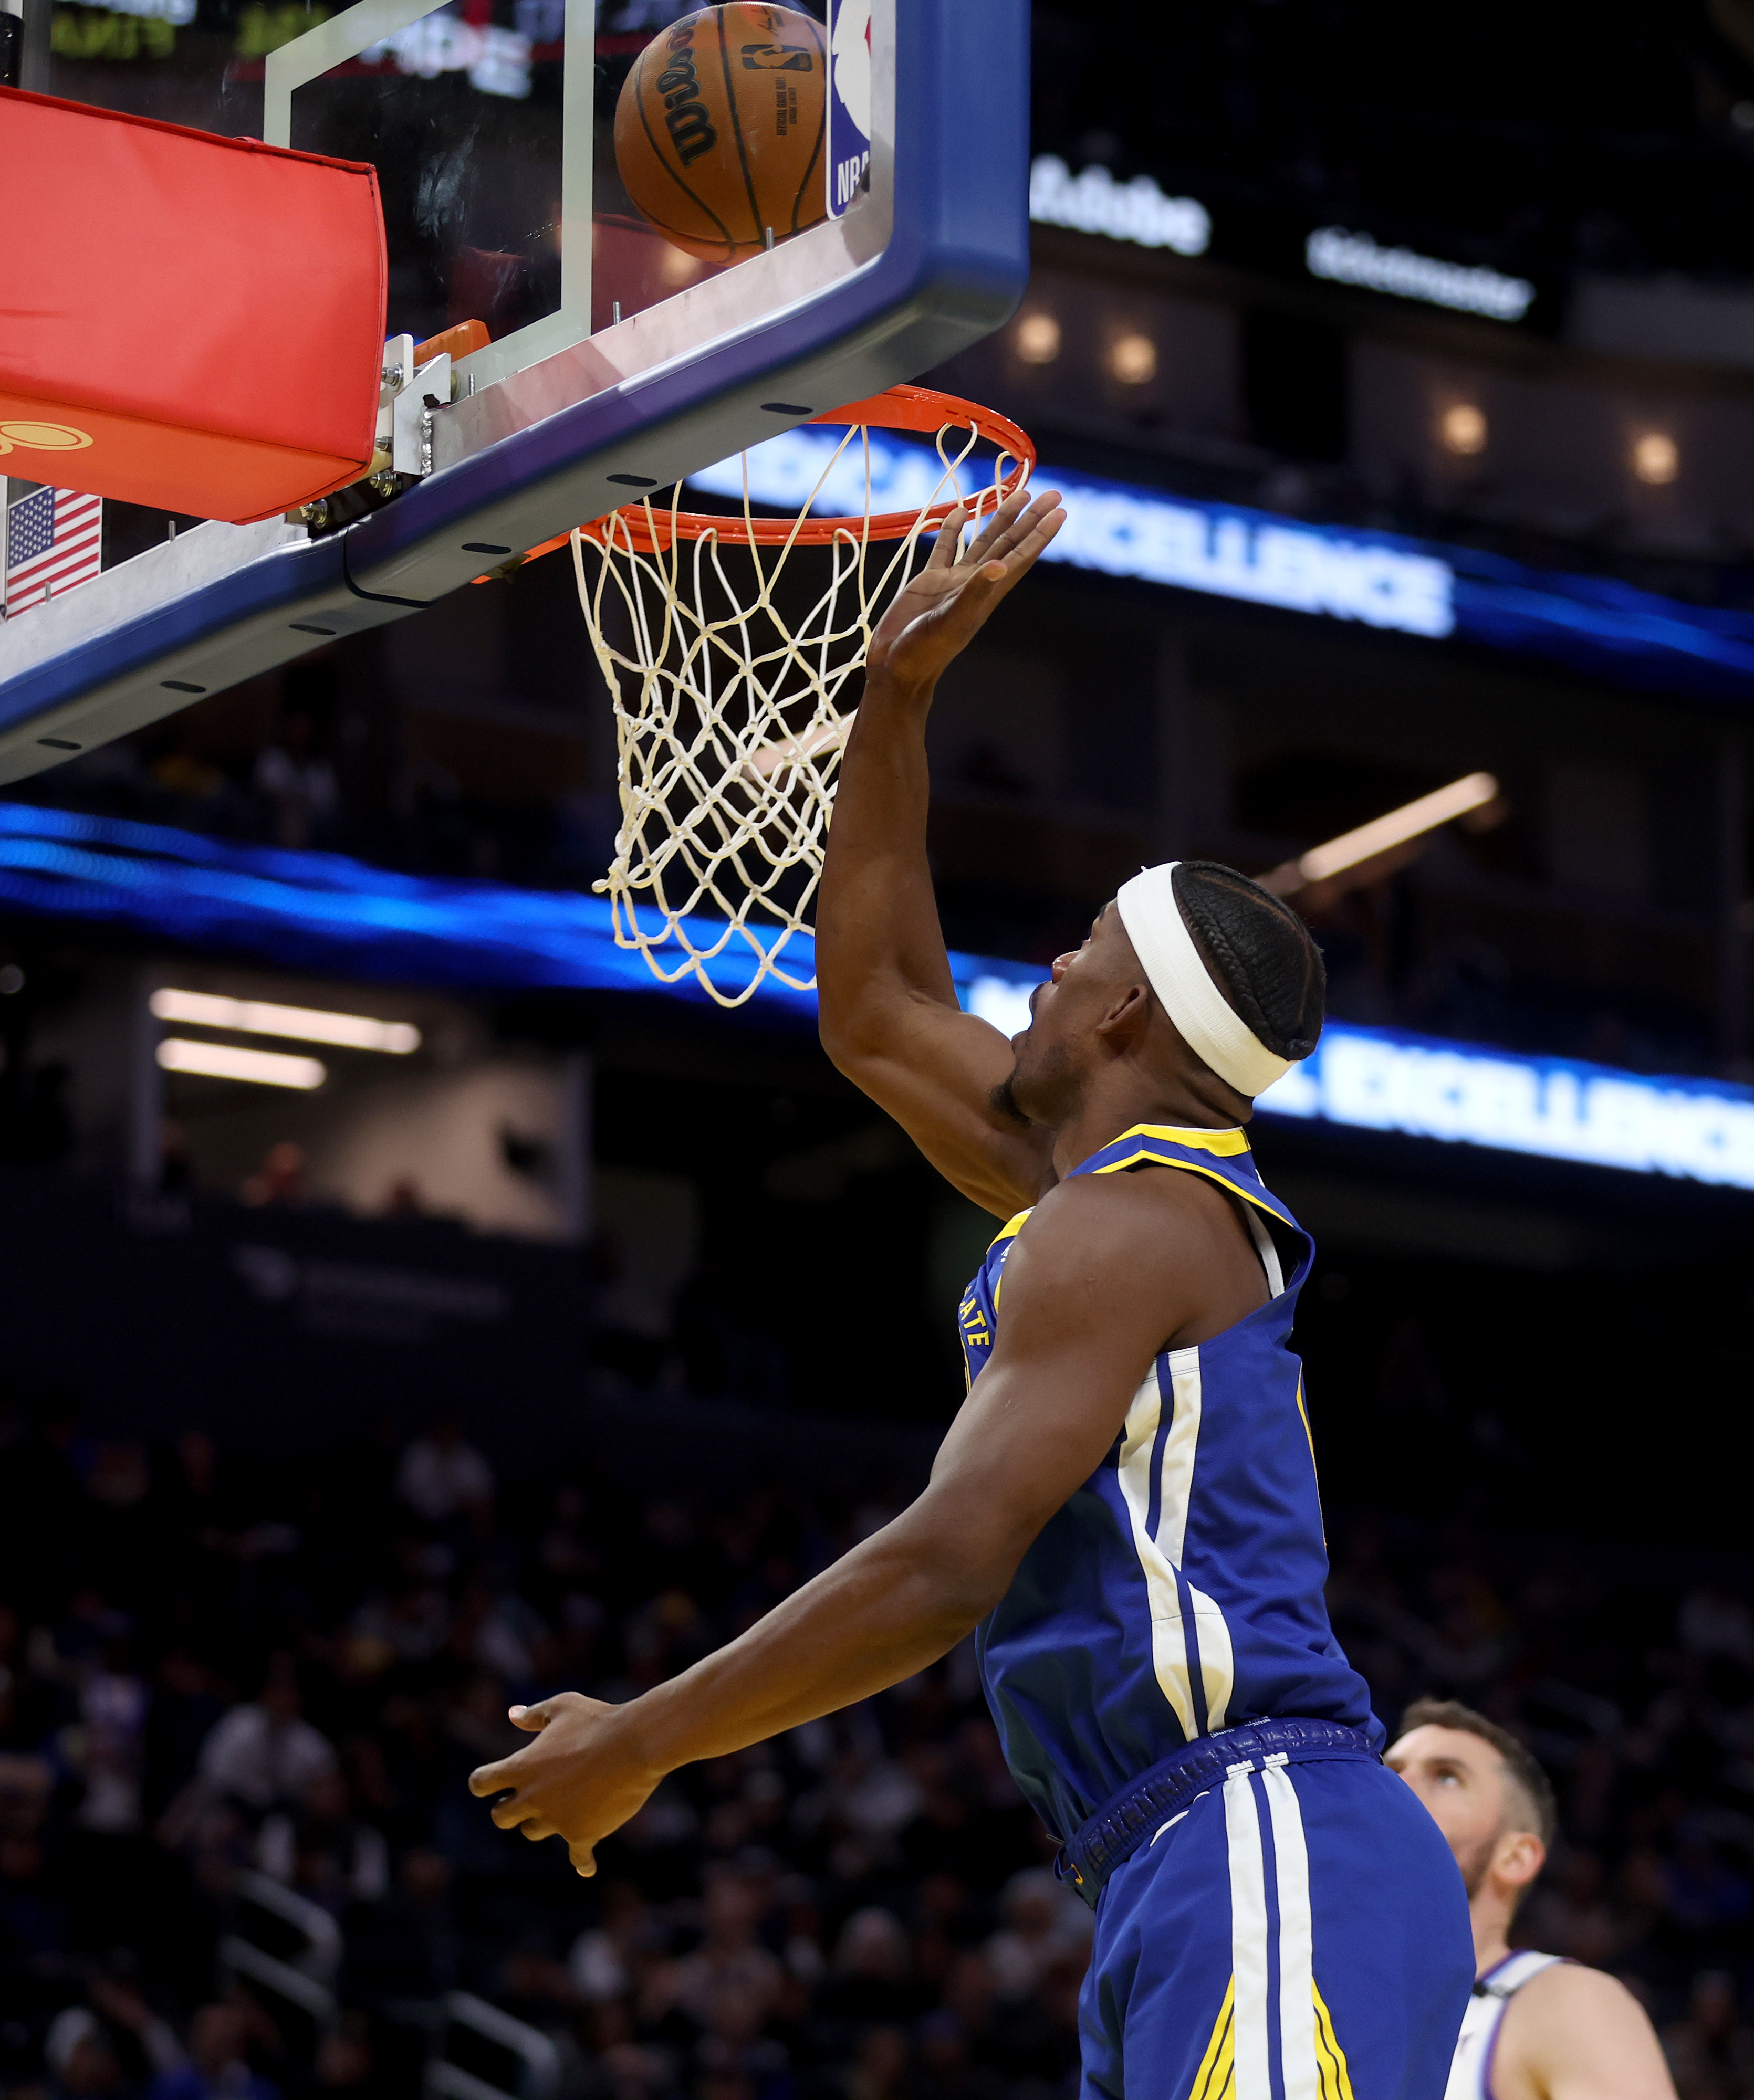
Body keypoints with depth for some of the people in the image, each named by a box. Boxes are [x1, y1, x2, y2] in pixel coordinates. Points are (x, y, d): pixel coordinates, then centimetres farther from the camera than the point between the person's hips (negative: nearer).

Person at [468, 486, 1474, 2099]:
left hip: (1265, 1857, -10)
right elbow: (873, 1011, 35)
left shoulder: (1124, 1226, -7)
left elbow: (947, 1566, -16)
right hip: (1189, 1888, 10)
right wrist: (898, 700, 29)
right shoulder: (1138, 1190, 22)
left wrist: (635, 1747, -8)